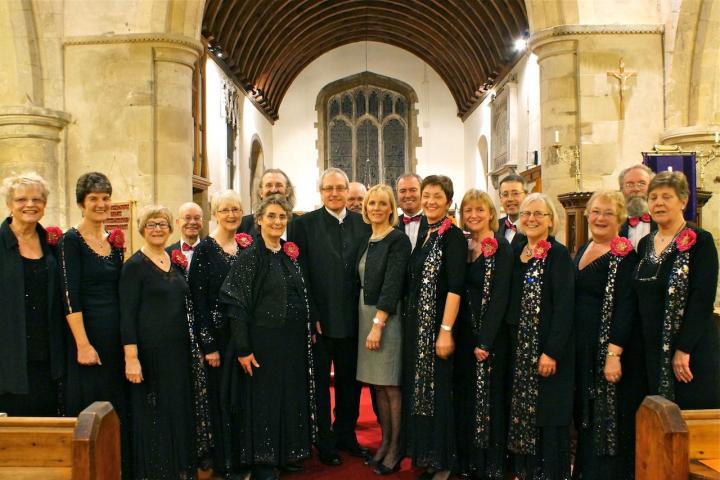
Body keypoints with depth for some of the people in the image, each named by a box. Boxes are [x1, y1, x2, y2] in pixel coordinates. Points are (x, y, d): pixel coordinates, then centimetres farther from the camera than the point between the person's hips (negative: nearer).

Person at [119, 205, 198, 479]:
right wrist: (131, 358, -17)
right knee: (153, 413, 2)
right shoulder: (134, 265, -8)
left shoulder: (177, 263, 10)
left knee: (180, 409, 12)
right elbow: (127, 314, -12)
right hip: (150, 350, -6)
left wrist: (193, 346, 13)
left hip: (179, 349, 6)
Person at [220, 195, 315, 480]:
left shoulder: (290, 253, 9)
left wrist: (308, 332, 10)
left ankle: (286, 454, 31)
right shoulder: (250, 255, -10)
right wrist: (243, 349, -17)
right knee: (263, 401, 5)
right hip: (263, 341, -6)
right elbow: (236, 304, -13)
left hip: (294, 342, 6)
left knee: (290, 399, 14)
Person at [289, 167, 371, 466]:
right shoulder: (304, 224, -4)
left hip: (352, 319, 3)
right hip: (319, 319, -3)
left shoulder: (363, 224, 6)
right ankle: (324, 441, 24)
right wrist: (311, 316, -13)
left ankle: (346, 435, 33)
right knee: (320, 382, 10)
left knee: (349, 381, 16)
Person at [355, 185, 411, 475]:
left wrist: (378, 325, -19)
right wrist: (368, 322, 7)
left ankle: (395, 449, 11)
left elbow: (392, 284, -16)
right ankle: (385, 442, 23)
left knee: (391, 386, 0)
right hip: (367, 315, 7)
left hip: (388, 317, -7)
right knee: (378, 385, 12)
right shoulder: (368, 241, 12)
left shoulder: (398, 240, -10)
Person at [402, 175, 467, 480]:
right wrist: (409, 321, 12)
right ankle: (424, 454, 29)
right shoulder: (423, 234, 11)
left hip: (437, 324, -8)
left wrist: (446, 330, -23)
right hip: (415, 323, 8)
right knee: (418, 387, 14)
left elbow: (455, 286, -19)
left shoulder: (453, 236, -12)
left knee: (437, 388, 2)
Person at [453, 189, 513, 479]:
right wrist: (453, 332, 1)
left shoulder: (501, 248, -10)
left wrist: (485, 341, -19)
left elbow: (499, 297, -15)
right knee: (464, 395, 13)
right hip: (463, 331, 6)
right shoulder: (463, 247, 7)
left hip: (489, 335, -6)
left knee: (488, 397, 3)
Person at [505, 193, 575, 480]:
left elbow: (564, 307, -15)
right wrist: (513, 343, 9)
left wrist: (552, 352, -20)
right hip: (519, 347, 6)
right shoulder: (516, 252, 10)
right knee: (522, 411, 12)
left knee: (549, 414, 2)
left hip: (548, 348, -6)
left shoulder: (559, 255, -10)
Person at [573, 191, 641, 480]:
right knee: (586, 415, 17)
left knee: (608, 419, 1)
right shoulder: (583, 250, 11)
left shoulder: (625, 256, -12)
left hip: (610, 348, -7)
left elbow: (625, 308, -18)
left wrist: (614, 354, -24)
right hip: (581, 347, 7)